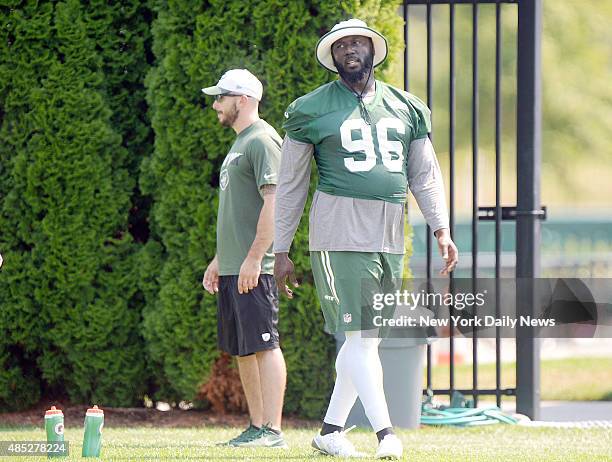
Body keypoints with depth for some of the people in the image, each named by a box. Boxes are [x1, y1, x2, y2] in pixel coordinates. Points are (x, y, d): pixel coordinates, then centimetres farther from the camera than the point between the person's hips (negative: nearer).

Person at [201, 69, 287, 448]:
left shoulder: (262, 140, -10)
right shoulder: (240, 143, 21)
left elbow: (273, 203, -18)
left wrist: (253, 259, -22)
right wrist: (219, 260, 25)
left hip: (254, 269, -10)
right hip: (233, 269, 10)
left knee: (264, 345, -11)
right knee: (242, 350, 10)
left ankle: (272, 430, -14)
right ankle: (257, 426, 14)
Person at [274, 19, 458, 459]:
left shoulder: (408, 109, 13)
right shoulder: (311, 110, 2)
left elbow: (425, 176, 14)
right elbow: (291, 185, 5)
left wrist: (441, 228, 0)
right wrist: (281, 251, 3)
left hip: (390, 237, 5)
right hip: (340, 234, -5)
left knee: (367, 338, 8)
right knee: (360, 334, -13)